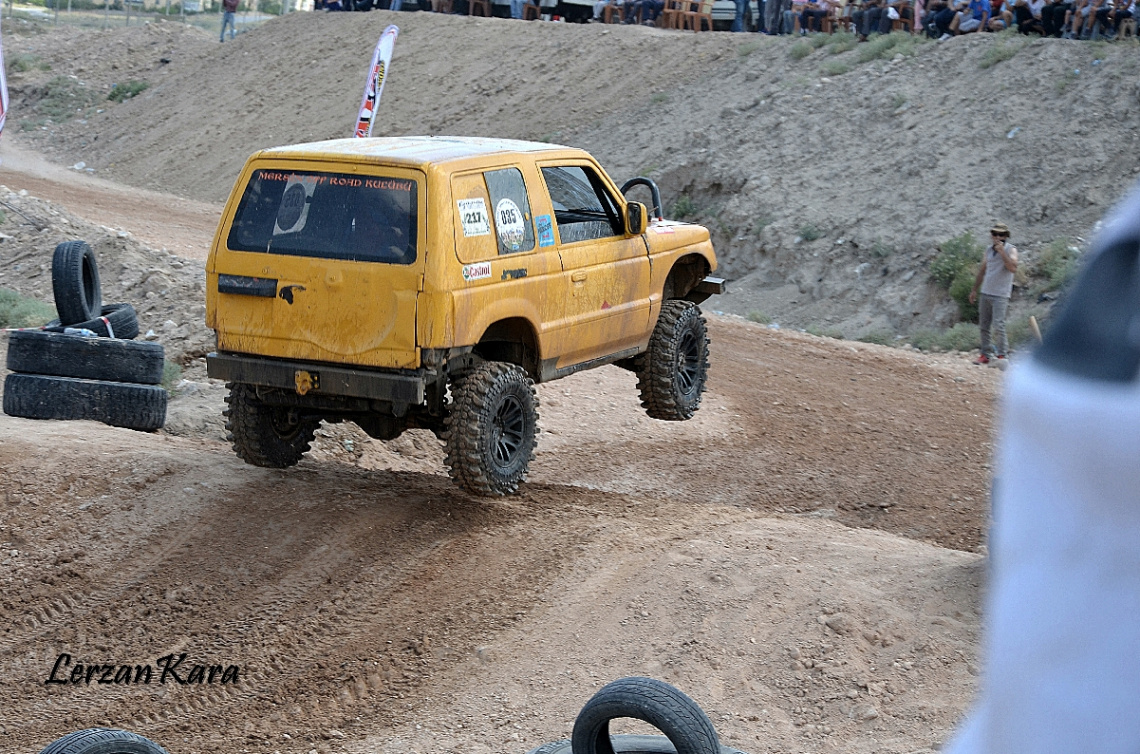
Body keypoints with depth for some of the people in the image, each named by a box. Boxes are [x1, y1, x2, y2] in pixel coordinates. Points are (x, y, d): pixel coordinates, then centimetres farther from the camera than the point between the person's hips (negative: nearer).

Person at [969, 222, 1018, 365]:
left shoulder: (1010, 249, -4)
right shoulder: (989, 250, 14)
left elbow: (1013, 268, -21)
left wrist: (1002, 252, -23)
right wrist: (974, 290, 22)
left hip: (1000, 295, -6)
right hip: (986, 293, 6)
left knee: (998, 326, -13)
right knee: (983, 326, 7)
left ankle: (1001, 355, -7)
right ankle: (985, 355, 13)